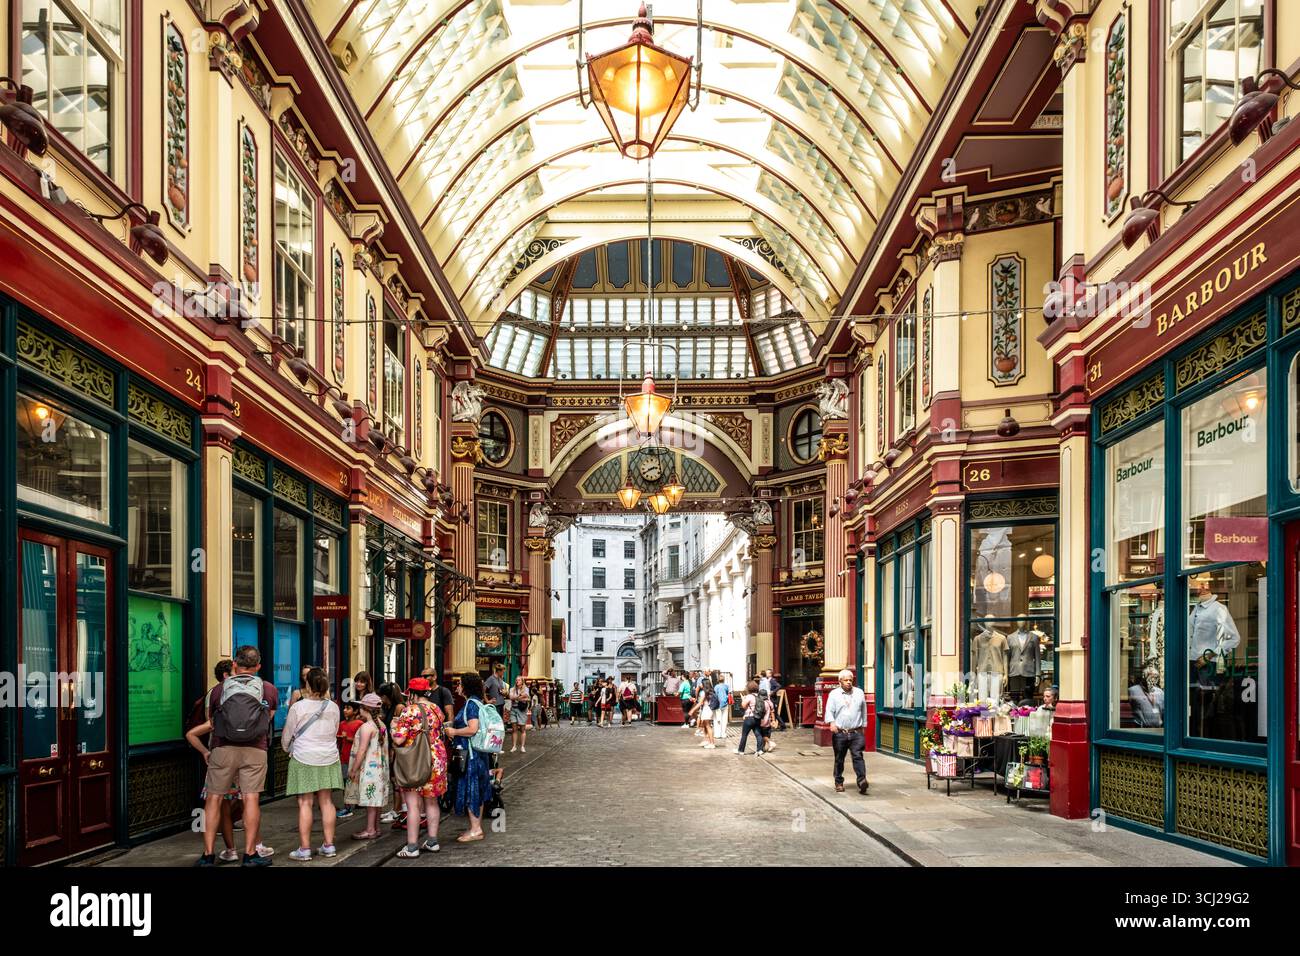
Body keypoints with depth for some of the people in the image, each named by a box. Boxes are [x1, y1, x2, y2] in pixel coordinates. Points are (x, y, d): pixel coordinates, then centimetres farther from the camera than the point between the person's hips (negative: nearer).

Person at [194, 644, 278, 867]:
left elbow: (210, 721, 14)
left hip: (223, 748, 0)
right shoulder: (269, 690, 7)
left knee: (213, 800, 6)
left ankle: (208, 854, 6)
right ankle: (250, 853, 2)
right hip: (255, 749, 0)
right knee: (251, 799, 0)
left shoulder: (218, 690, 6)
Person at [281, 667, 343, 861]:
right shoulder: (333, 707, 0)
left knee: (305, 803, -1)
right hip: (329, 758, 4)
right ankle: (329, 845, 12)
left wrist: (288, 749, 21)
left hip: (304, 759, -4)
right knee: (326, 801, 9)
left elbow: (286, 735, 0)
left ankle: (304, 848, 0)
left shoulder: (298, 707, -11)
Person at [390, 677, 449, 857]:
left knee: (413, 804, -3)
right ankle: (432, 842, 22)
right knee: (431, 802, 15)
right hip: (436, 759, 7)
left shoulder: (409, 711, -14)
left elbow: (398, 740, -17)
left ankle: (412, 847, -2)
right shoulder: (436, 709, 7)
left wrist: (394, 726, 2)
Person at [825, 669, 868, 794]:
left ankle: (861, 781, -22)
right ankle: (839, 783, 19)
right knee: (839, 759, 7)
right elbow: (829, 711, -3)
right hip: (840, 733, -1)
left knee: (858, 756, -13)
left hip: (856, 733, 1)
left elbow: (863, 711, 20)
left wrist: (863, 726, 19)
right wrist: (832, 722, -21)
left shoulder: (859, 693, 12)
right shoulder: (834, 694, 4)